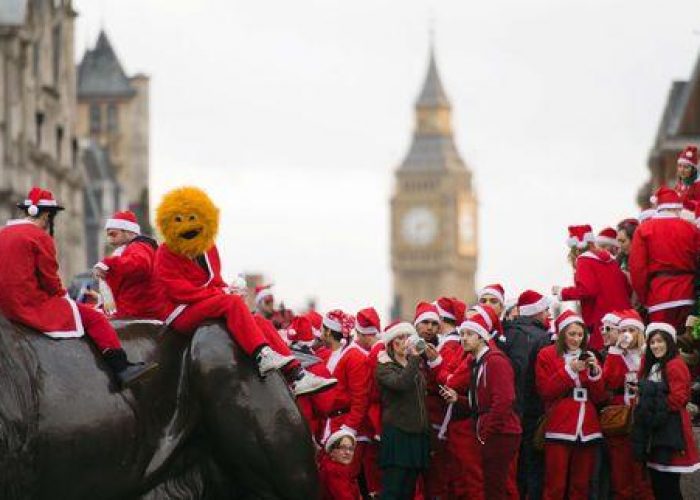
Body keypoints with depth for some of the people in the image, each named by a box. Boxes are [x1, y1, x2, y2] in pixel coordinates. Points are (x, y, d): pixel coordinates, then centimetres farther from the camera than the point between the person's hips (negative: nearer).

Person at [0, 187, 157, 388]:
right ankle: (121, 369, -11)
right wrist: (64, 296, 9)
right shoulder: (40, 237, -12)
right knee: (93, 318, -5)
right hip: (34, 306, -9)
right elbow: (50, 280, -12)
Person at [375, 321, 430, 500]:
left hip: (417, 435, 7)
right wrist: (414, 357, -21)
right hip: (396, 433, -7)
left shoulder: (416, 368, 18)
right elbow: (400, 384, -23)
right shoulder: (384, 367, -2)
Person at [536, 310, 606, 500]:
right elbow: (545, 391, -7)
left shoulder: (589, 356, 15)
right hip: (559, 429, -4)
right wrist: (570, 370, -13)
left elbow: (599, 397, 10)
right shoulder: (547, 355, 3)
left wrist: (595, 373, -7)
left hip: (587, 430, 4)